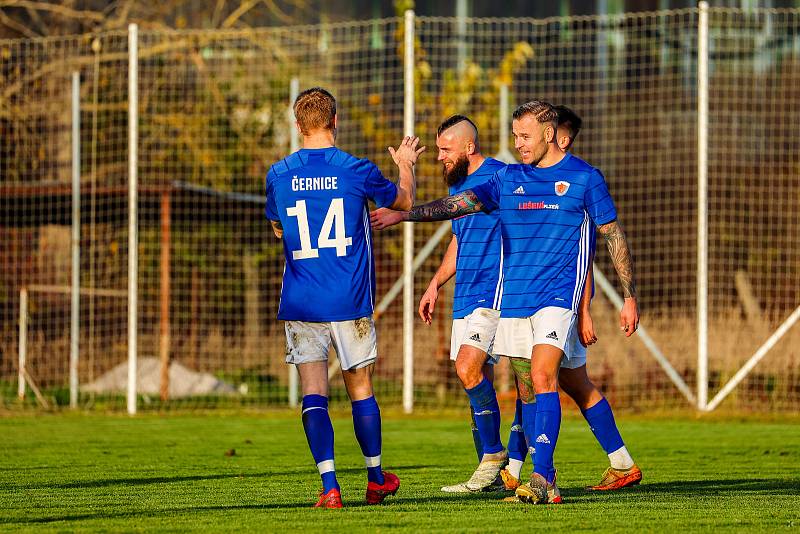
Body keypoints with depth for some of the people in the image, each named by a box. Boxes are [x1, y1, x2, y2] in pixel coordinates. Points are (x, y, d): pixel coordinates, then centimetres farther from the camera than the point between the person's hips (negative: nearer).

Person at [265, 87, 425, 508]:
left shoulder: (278, 175, 0)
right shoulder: (357, 170, -5)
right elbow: (404, 201, 14)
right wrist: (406, 165, 34)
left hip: (300, 301, 0)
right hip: (350, 301, 0)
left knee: (313, 393, -1)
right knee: (360, 390, 13)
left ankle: (329, 485, -12)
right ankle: (376, 477, 25)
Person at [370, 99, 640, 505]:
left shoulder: (584, 177, 0)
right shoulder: (508, 179, 11)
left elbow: (613, 235, 4)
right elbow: (460, 204, 3)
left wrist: (629, 297, 2)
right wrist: (402, 214, -10)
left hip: (558, 293, -5)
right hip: (513, 299, 5)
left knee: (542, 376, -20)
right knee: (527, 390, 6)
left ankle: (541, 477, -23)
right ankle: (545, 482, 14)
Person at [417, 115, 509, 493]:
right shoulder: (457, 184, 17)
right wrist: (436, 283, 23)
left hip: (494, 291, -9)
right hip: (465, 295, 9)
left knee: (469, 369, -21)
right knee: (477, 381, 7)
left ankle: (494, 455, -11)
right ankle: (489, 474, 10)